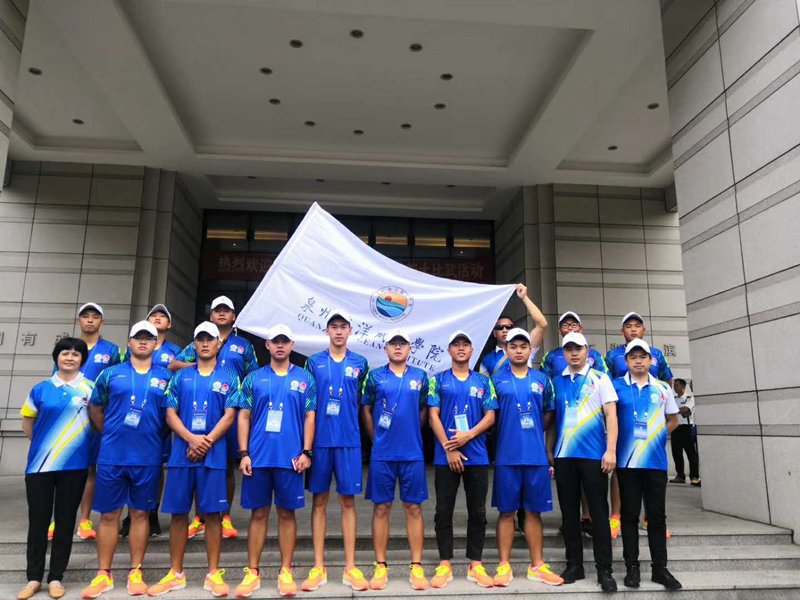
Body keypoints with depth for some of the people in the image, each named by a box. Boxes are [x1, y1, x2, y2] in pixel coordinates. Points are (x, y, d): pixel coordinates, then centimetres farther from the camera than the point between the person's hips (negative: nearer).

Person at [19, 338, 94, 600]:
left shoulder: (90, 389, 0)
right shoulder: (41, 389, 5)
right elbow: (27, 423, 14)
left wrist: (81, 444, 2)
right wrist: (45, 445, 10)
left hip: (73, 465, -1)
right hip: (40, 464, 1)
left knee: (65, 520, 6)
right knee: (38, 520, 7)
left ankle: (56, 577, 19)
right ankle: (34, 578, 21)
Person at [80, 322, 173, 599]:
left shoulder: (165, 377, 3)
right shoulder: (111, 374, 4)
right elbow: (95, 409, 13)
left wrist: (157, 438, 5)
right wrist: (110, 435, 9)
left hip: (148, 458, 0)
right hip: (111, 455, 0)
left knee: (140, 513, 8)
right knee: (109, 514, 7)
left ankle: (135, 573, 18)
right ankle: (104, 574, 19)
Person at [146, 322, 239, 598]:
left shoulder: (228, 377, 5)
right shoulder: (181, 376, 11)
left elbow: (229, 416, -2)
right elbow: (170, 413, 4)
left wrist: (206, 442, -12)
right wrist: (191, 439, -11)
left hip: (213, 454, -2)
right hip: (181, 452, 2)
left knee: (212, 512, 1)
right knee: (178, 512, 7)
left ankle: (213, 574, 11)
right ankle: (175, 574, 20)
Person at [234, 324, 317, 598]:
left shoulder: (304, 378, 6)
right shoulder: (254, 378, 7)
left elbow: (310, 417, 4)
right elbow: (243, 417, 6)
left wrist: (306, 452, -5)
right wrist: (244, 453, -3)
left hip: (290, 458, 0)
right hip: (258, 457, 1)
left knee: (287, 513, 7)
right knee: (258, 513, 8)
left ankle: (286, 572, 17)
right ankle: (252, 572, 18)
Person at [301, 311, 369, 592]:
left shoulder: (359, 364, 5)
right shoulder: (314, 362, 5)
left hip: (348, 440, 0)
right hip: (319, 439, 0)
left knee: (347, 501, 4)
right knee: (319, 501, 6)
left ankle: (350, 568, 13)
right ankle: (319, 567, 16)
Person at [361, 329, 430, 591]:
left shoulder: (420, 377, 5)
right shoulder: (375, 376, 2)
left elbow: (423, 410, 13)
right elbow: (365, 410, 8)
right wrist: (377, 439, 7)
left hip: (412, 453, 1)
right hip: (381, 454, -1)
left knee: (413, 508, 5)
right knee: (381, 508, 5)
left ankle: (416, 567, 14)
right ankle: (381, 567, 16)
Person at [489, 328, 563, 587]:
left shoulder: (541, 380, 8)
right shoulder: (496, 380, 1)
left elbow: (548, 414, 15)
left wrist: (534, 434, 12)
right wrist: (509, 433, 1)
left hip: (537, 455, 2)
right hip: (507, 456, -2)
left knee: (534, 511, 10)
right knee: (506, 512, 6)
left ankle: (537, 566, 21)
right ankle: (504, 566, 16)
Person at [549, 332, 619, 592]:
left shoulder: (600, 378, 0)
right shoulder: (556, 382, 10)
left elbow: (611, 415, -5)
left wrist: (611, 450, -13)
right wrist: (549, 448, 11)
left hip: (593, 454, -3)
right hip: (563, 455, 4)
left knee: (598, 512, 2)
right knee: (569, 512, 10)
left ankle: (604, 569, 11)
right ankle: (574, 564, 22)